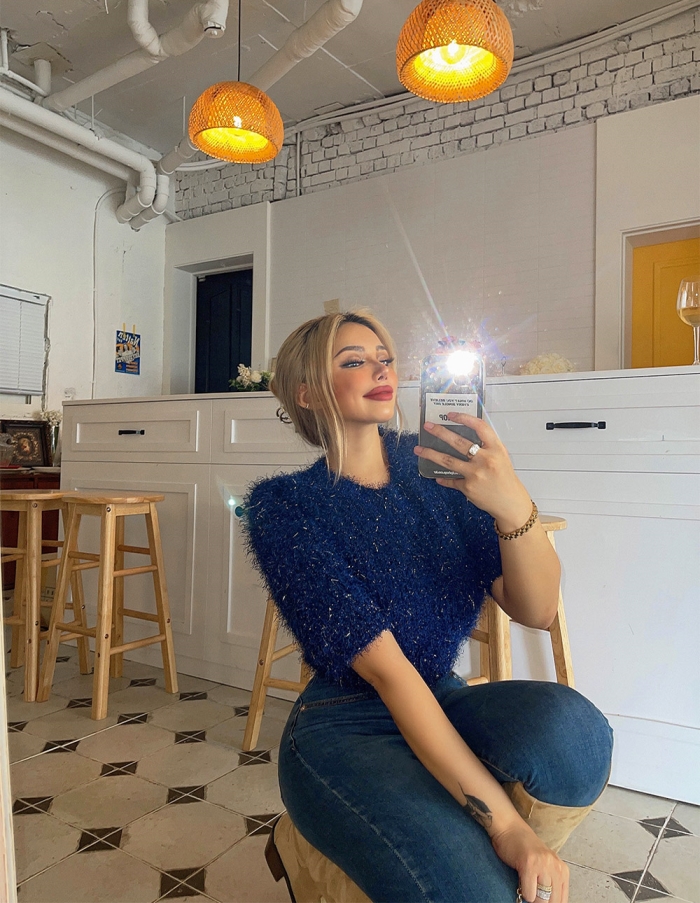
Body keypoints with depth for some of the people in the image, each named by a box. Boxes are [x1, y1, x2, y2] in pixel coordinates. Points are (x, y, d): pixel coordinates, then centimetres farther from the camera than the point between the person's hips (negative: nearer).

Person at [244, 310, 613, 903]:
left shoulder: (434, 468, 1)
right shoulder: (284, 505, -12)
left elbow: (537, 611, -6)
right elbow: (384, 667, -21)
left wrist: (514, 507, -27)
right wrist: (504, 824, -24)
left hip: (442, 704, 4)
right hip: (345, 727, -4)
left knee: (568, 724, -27)